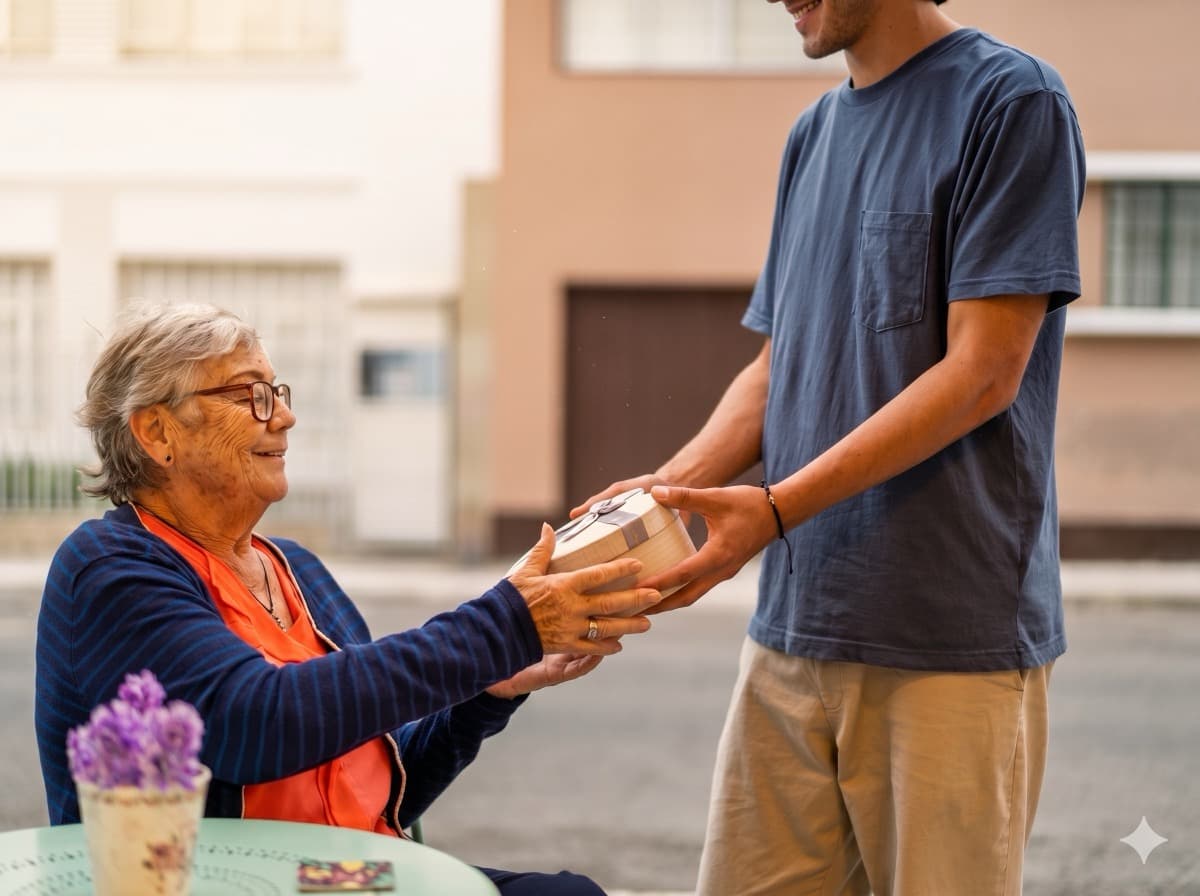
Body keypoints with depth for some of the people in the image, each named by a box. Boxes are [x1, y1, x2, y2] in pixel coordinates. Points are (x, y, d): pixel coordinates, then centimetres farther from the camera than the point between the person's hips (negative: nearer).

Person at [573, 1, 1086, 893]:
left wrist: (776, 509, -19)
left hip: (951, 641, -6)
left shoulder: (1012, 100, -6)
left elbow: (983, 374, -13)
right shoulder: (813, 134, 16)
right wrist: (672, 484, -1)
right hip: (794, 627, 6)